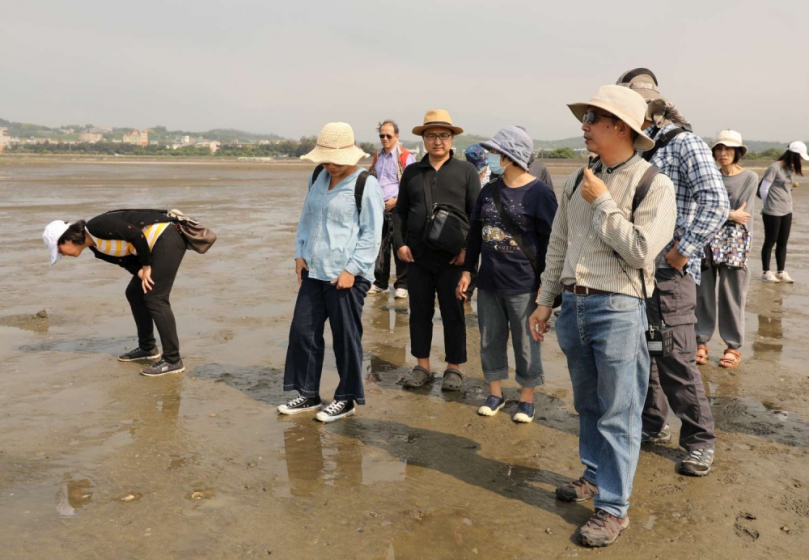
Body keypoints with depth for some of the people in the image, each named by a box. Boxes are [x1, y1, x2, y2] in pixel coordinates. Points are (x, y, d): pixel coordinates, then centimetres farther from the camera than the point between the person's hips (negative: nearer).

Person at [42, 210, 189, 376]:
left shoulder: (97, 226, -16)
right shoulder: (96, 247, 12)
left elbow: (137, 235, -21)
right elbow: (126, 260, 9)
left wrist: (146, 266, -11)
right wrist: (140, 272, -12)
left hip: (167, 238, -10)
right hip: (158, 244, 10)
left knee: (154, 298, -13)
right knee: (134, 293, 15)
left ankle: (172, 361, -12)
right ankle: (147, 348, 27)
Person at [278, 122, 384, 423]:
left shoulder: (366, 185, -10)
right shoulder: (318, 176, 12)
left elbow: (371, 235, -11)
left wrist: (352, 269, -16)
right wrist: (300, 254, 10)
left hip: (346, 275, -7)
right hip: (313, 272, 7)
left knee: (346, 338, 3)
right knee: (302, 331, 9)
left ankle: (346, 399, 18)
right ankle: (308, 394, 23)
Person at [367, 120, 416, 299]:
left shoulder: (405, 157, -5)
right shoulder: (377, 157, 15)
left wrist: (396, 200, -14)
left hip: (397, 208, -6)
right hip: (378, 208, 6)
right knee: (380, 247, 10)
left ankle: (402, 285, 3)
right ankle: (380, 283, 20)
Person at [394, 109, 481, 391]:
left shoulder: (466, 170, 3)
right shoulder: (412, 172, 10)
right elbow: (400, 211, 11)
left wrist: (468, 248, -9)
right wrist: (400, 243, -1)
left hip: (452, 258, -3)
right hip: (417, 257, 3)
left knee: (452, 314, 5)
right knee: (419, 312, 9)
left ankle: (453, 368, 18)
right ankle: (423, 366, 22)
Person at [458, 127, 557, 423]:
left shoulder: (539, 193, -9)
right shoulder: (489, 190, 8)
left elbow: (550, 241, -9)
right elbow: (475, 233, 15)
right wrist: (467, 270, 13)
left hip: (523, 286, -5)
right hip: (488, 283, 6)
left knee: (526, 344, 6)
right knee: (490, 340, 13)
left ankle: (527, 398, 22)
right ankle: (495, 393, 29)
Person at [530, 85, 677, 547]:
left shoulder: (654, 185, -9)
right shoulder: (579, 181, 9)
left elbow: (641, 251, -20)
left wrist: (602, 202, -14)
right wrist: (546, 301, 14)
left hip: (618, 309, -6)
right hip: (574, 305, 6)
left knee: (618, 415, 2)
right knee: (587, 404, 19)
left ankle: (614, 507, 13)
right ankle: (596, 476, 38)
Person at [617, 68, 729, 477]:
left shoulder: (684, 144, -9)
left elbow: (716, 204, -19)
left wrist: (684, 251, -18)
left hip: (667, 273, -7)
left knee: (675, 360, -2)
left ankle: (699, 440, 15)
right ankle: (652, 424, 31)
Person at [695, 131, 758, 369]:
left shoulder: (749, 178, 1)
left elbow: (743, 215, -7)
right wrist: (730, 214, -9)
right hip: (706, 241, 2)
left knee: (732, 296, 1)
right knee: (703, 293, 4)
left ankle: (733, 346, 12)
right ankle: (701, 342, 14)